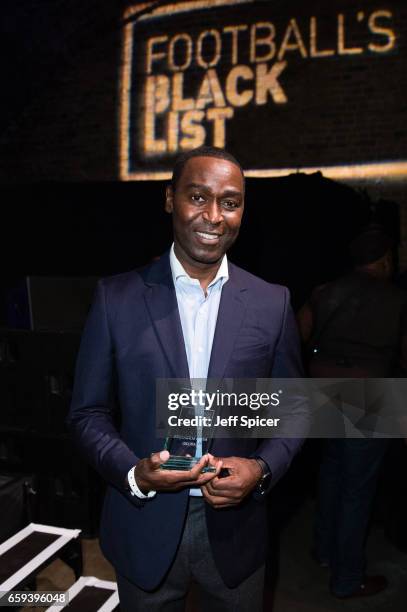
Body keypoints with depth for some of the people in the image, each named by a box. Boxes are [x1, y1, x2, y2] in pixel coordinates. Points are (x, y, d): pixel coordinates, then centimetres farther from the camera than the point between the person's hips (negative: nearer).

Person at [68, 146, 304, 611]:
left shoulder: (272, 303, -5)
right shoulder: (116, 297, -8)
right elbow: (87, 412, -3)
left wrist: (263, 469, -14)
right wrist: (132, 472, -19)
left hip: (235, 529, 1)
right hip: (144, 528, -1)